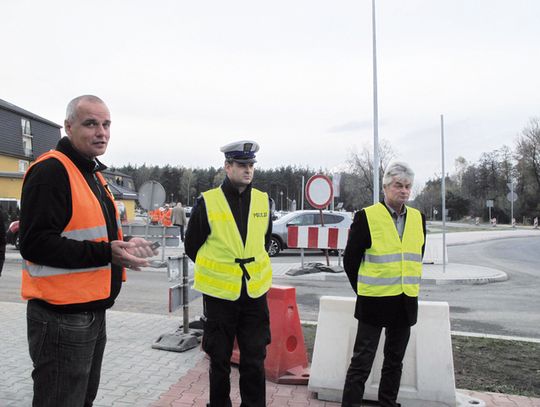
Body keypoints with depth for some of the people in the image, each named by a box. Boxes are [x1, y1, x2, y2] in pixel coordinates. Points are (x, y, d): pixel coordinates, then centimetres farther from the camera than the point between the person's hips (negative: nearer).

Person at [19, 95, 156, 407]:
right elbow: (36, 244, -24)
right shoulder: (51, 170, -16)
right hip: (62, 319, -9)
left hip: (93, 313, 10)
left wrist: (122, 244, 5)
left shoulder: (93, 173, 14)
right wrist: (106, 253, -27)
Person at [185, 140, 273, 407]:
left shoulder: (263, 201, 3)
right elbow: (191, 246, 2)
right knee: (220, 360, 12)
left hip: (255, 293, 3)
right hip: (219, 294, -2)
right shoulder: (207, 202, -9)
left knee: (254, 360, 11)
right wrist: (214, 272, 8)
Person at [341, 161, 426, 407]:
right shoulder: (366, 217, -10)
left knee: (394, 362, 17)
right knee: (361, 362, 2)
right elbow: (350, 260, -4)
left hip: (405, 303, 5)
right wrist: (364, 291, 3)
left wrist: (409, 287, 13)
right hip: (374, 303, -5)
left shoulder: (418, 218, 6)